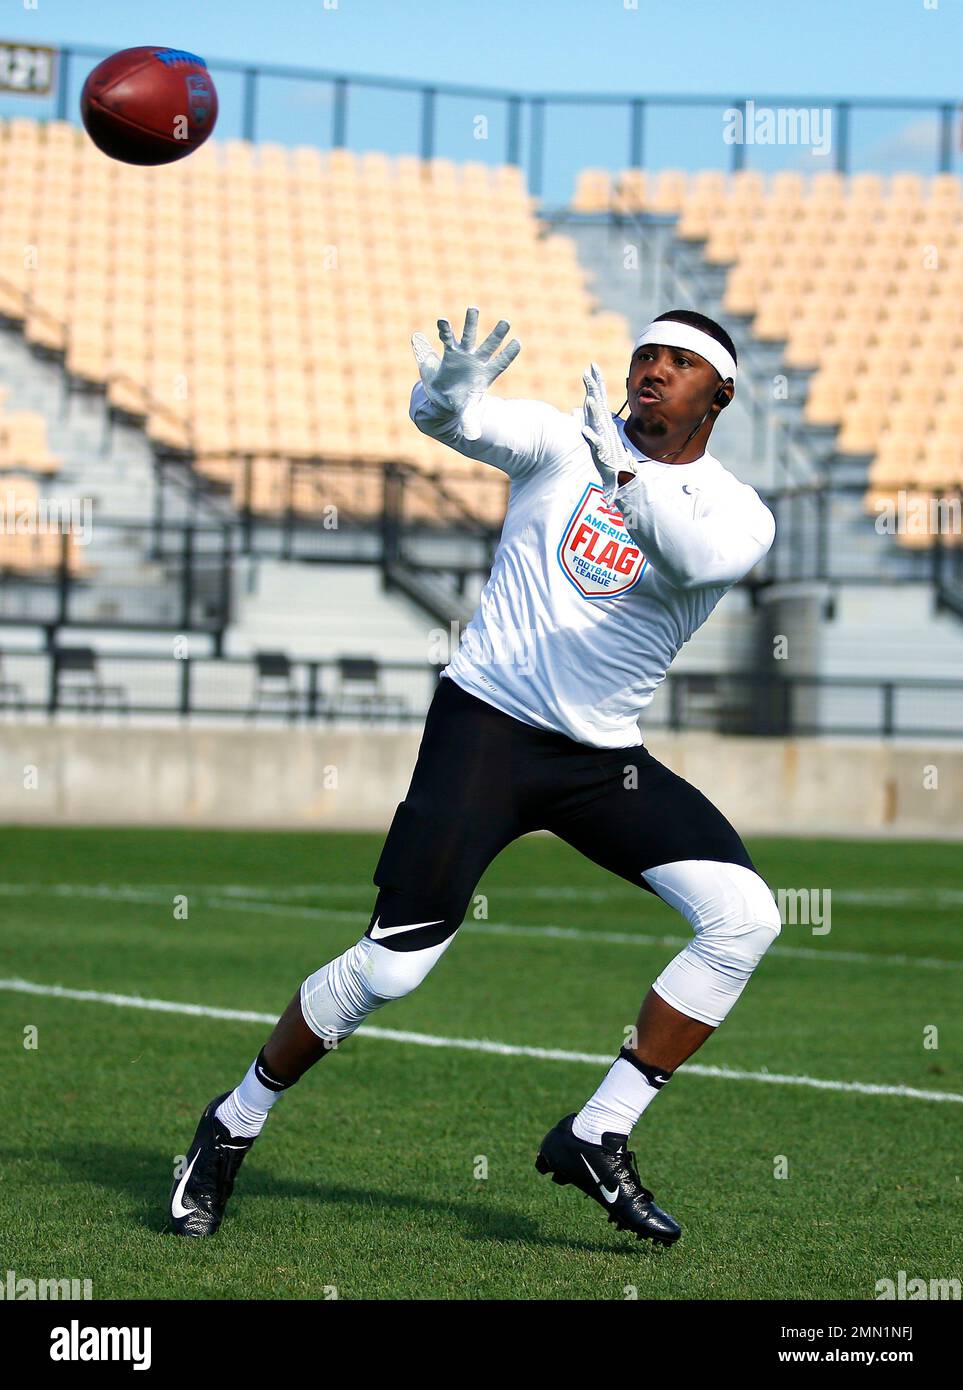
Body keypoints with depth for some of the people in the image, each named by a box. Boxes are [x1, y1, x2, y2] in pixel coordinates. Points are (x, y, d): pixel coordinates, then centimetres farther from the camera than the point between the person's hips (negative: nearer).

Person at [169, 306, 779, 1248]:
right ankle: (234, 1124, 9)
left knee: (744, 917, -14)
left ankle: (596, 1139, -6)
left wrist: (624, 480, -41)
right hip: (487, 722, -3)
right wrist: (447, 396, -41)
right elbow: (462, 422, -17)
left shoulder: (737, 515, 1)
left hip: (604, 760, 3)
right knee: (390, 967, -13)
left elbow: (697, 559, -23)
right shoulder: (563, 441, 1)